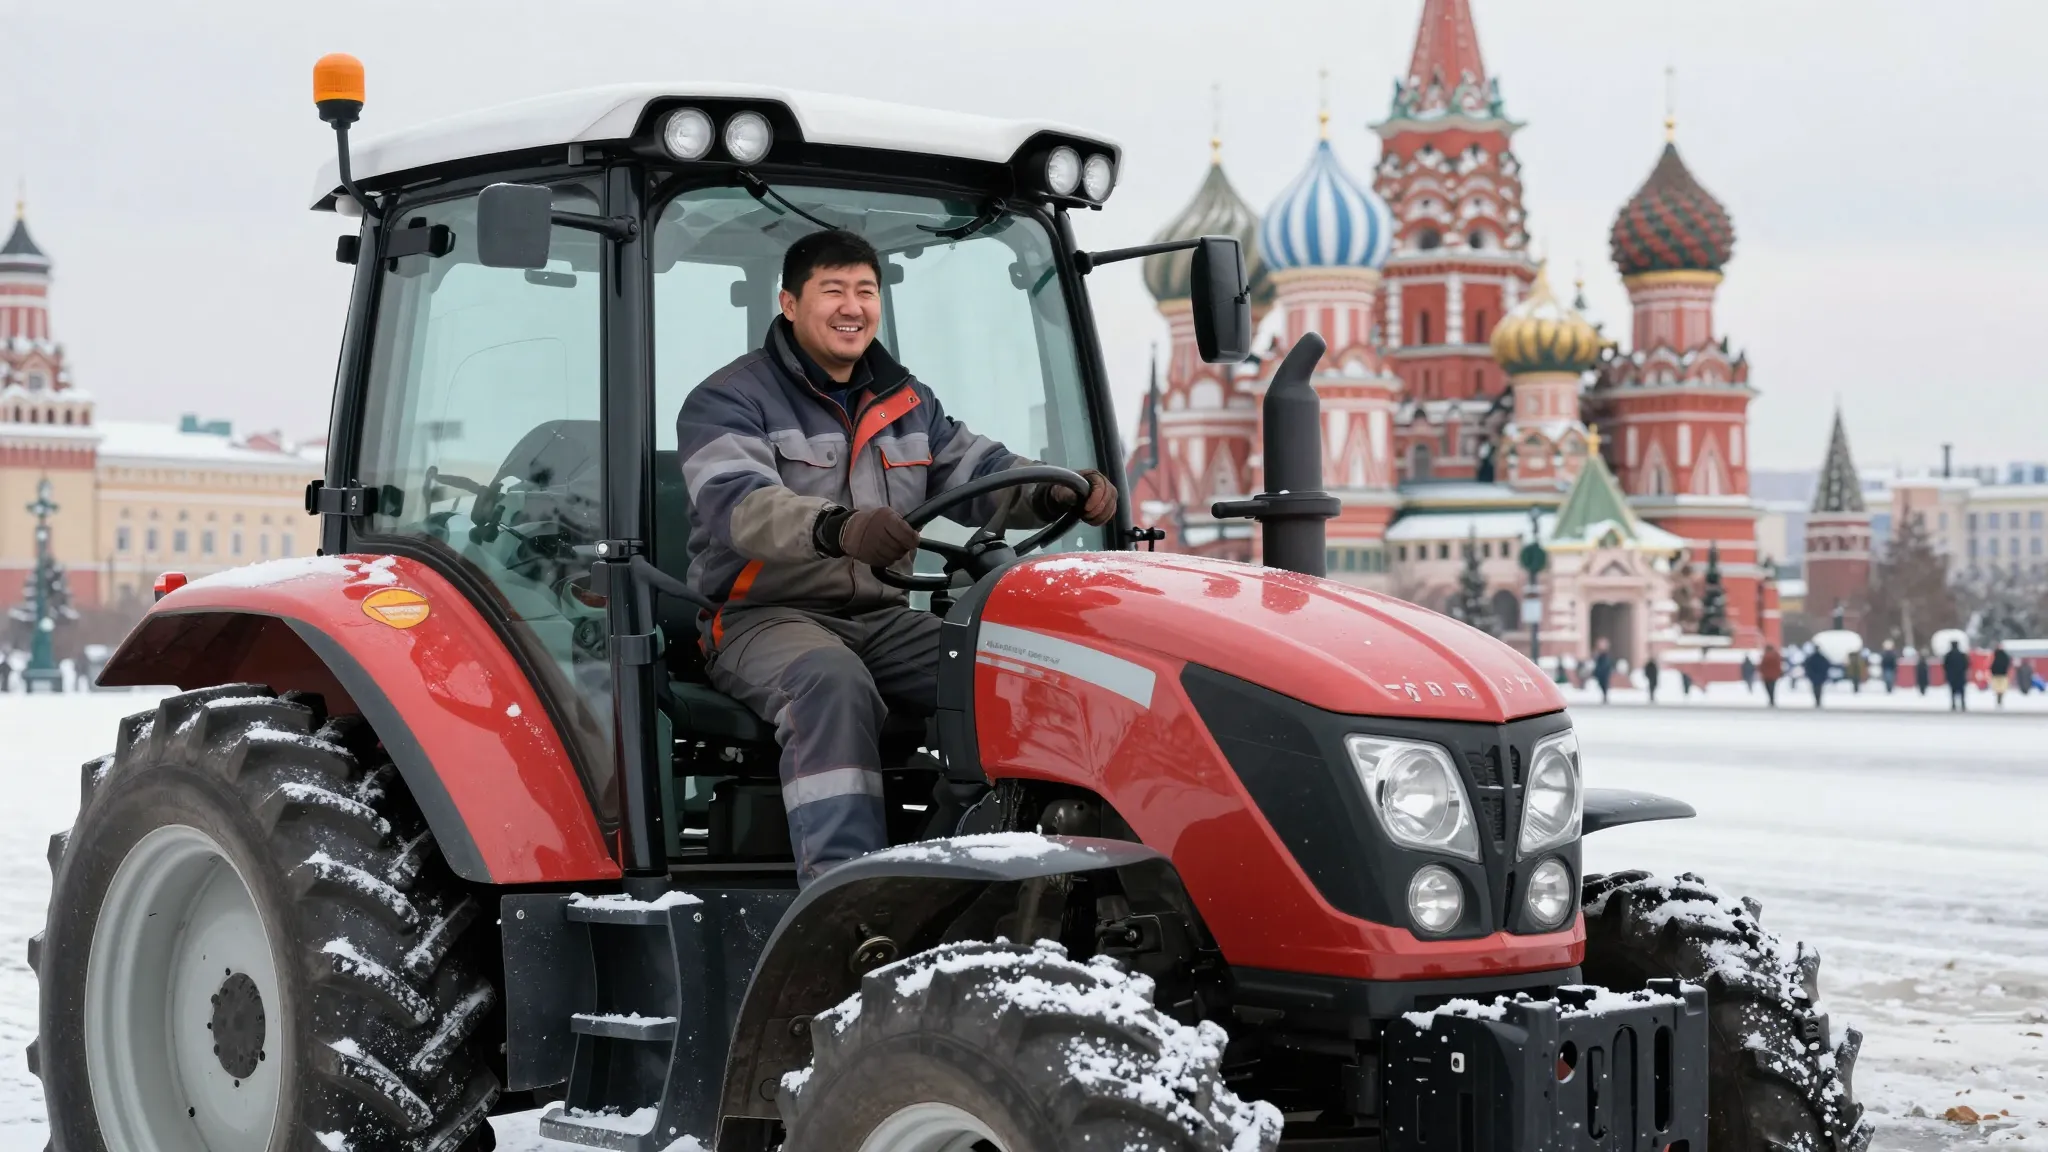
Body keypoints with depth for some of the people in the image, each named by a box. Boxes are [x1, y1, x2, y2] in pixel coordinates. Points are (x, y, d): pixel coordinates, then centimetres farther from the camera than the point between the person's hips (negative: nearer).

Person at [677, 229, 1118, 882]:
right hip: (763, 616, -6)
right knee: (833, 683, -39)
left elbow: (979, 473, 14)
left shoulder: (906, 402, 18)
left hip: (880, 617, 6)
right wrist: (837, 527, -45)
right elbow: (735, 502, -24)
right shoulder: (729, 400, -5)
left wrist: (1059, 492, -11)